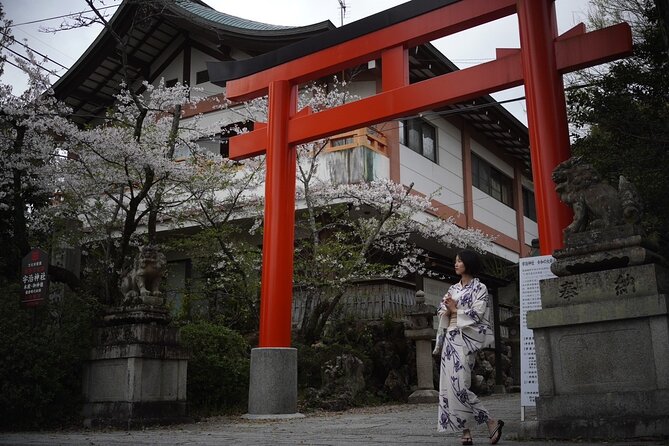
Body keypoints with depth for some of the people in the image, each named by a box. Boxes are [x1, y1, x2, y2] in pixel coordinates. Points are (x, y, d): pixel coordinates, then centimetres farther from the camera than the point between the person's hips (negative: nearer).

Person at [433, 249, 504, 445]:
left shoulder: (479, 288, -1)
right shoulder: (453, 289, 17)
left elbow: (477, 314, -12)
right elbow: (443, 316, 16)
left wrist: (455, 310, -5)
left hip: (466, 339, -7)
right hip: (450, 339, 7)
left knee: (459, 385, -16)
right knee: (450, 386, 1)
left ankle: (492, 423, -4)